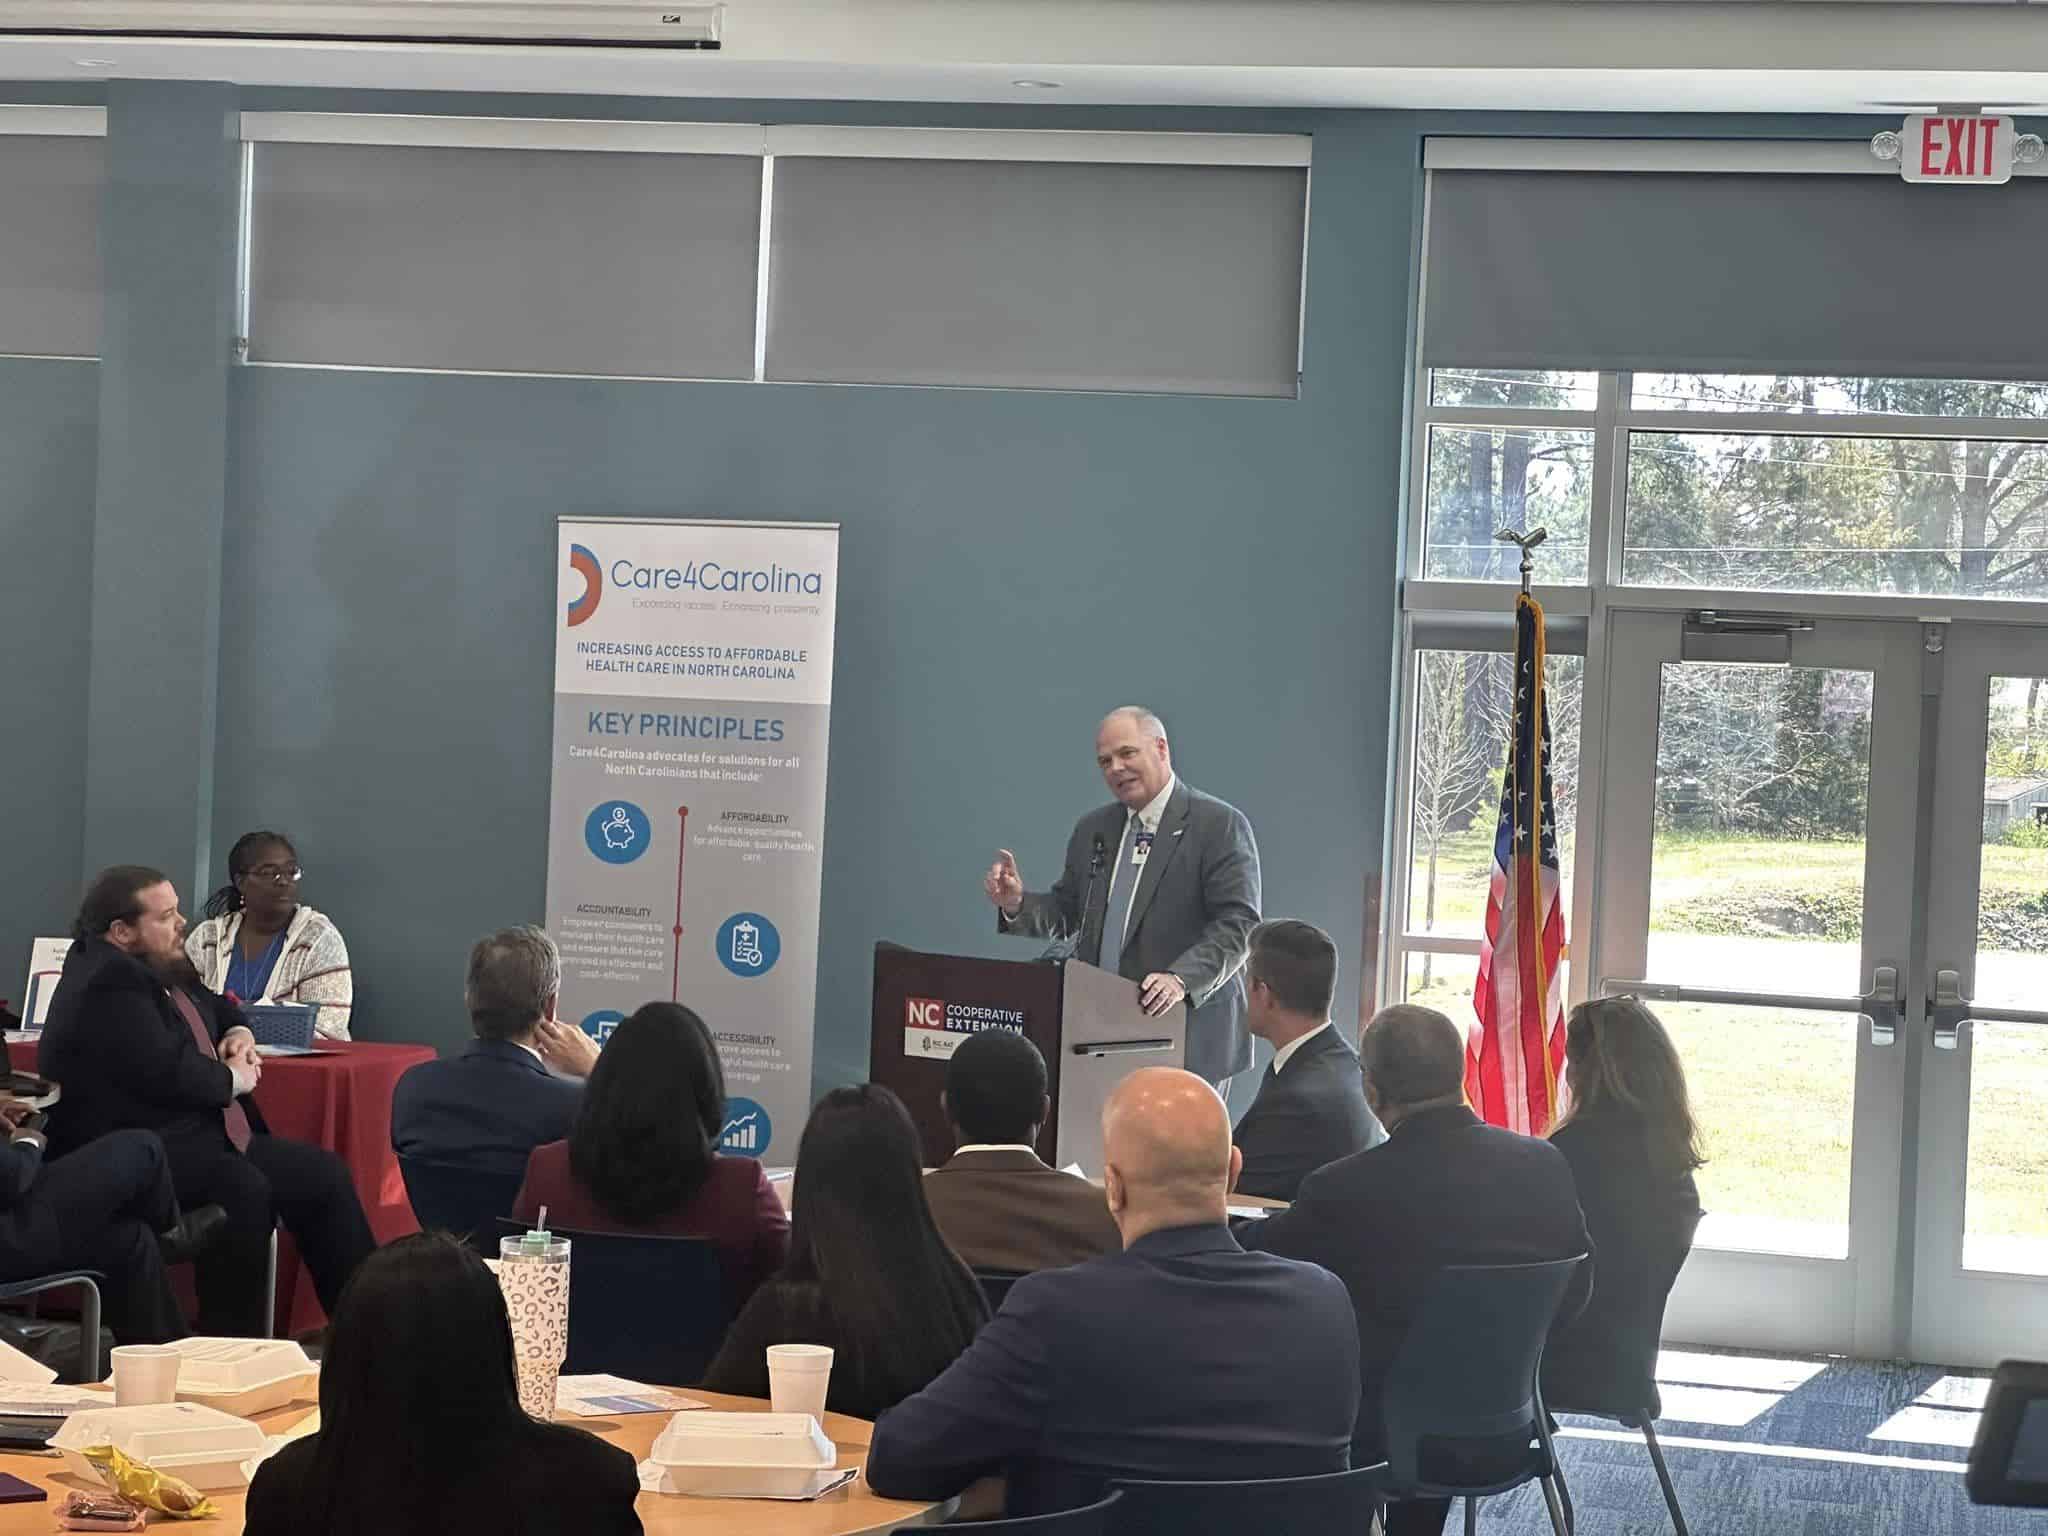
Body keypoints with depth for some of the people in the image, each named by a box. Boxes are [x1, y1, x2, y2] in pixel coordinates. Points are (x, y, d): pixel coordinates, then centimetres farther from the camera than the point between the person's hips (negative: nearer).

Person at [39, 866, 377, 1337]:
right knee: (243, 1188, -35)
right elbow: (166, 1071, -26)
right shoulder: (107, 984, -17)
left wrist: (240, 1033, 11)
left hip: (197, 1134, 11)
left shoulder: (162, 969, 15)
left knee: (322, 1172, 4)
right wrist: (235, 1079, -8)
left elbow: (219, 1008, 35)